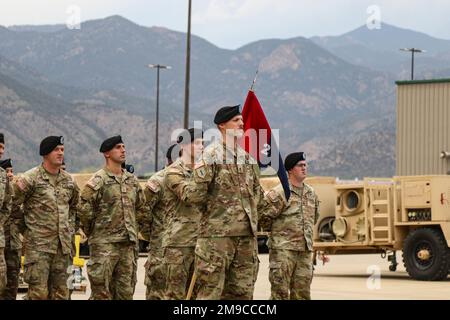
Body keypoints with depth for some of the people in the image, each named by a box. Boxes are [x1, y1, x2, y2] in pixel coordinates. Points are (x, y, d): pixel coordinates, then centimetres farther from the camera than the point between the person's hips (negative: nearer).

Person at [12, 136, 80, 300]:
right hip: (38, 244, -6)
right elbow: (12, 205, -6)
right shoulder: (30, 179, -8)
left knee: (60, 292, 7)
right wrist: (25, 224, 0)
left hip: (63, 245, 6)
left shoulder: (69, 181, 12)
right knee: (39, 292, -8)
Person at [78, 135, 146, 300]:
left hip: (129, 243, 6)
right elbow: (84, 209, -12)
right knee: (101, 291, -5)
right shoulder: (98, 180, -8)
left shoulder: (132, 180, 13)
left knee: (125, 291, 8)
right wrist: (92, 232, -2)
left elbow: (141, 207, 23)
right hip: (105, 243, -6)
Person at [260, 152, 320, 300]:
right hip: (283, 249, -6)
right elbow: (265, 217, -9)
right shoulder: (279, 193, -9)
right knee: (280, 292, -6)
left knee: (302, 292, 8)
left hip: (305, 249, 6)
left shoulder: (311, 193, 12)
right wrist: (277, 232, 4)